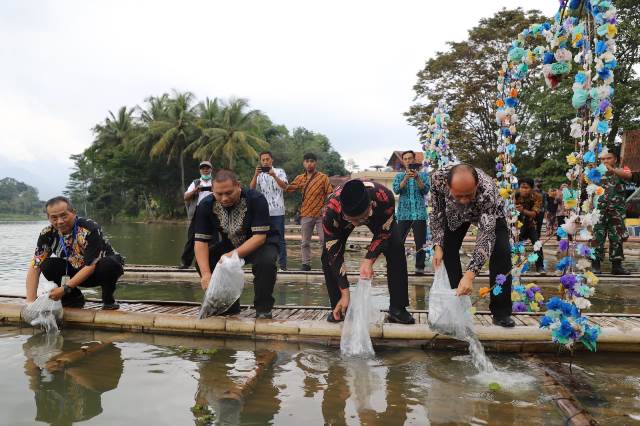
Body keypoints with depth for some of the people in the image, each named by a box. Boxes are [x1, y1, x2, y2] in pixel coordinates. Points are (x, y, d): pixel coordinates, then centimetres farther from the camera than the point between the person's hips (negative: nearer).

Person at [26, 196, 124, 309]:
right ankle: (75, 298, 2)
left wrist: (65, 289, -33)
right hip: (76, 271, 5)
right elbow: (35, 267, -17)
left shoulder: (89, 229, -28)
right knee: (47, 265, -19)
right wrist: (30, 302, -28)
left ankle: (108, 300, -9)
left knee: (109, 264, -37)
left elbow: (90, 266, -29)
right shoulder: (48, 234, -13)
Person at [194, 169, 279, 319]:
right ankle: (229, 306, 3)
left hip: (258, 244, -4)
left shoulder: (256, 200, -26)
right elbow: (201, 241, -19)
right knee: (202, 261, -18)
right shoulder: (206, 205, -16)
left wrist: (234, 255, -40)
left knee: (266, 261, -36)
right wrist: (206, 273, -32)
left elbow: (260, 236, -30)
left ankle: (263, 309, -11)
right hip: (227, 244, 4)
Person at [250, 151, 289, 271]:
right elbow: (252, 188, -3)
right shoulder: (259, 175, 12)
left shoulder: (279, 172, 5)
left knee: (280, 238, 0)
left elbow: (284, 186, -12)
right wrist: (255, 175, -19)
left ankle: (283, 264, 3)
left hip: (277, 211, -3)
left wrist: (274, 176, -26)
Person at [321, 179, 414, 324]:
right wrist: (345, 293, -33)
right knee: (329, 254, -18)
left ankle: (397, 309, -5)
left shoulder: (384, 197, -44)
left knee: (396, 248, -18)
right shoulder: (331, 211, -43)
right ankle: (338, 307, -1)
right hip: (342, 219, 0)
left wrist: (368, 260, -38)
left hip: (378, 214, 0)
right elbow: (334, 254, -34)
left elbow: (383, 234, -25)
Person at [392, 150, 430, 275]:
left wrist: (417, 178, -17)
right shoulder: (399, 176, 13)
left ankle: (420, 267, 6)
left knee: (420, 242, 0)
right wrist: (406, 178, -18)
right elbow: (396, 190, -5)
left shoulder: (423, 175, 11)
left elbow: (425, 191, -4)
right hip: (403, 213, 1)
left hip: (419, 213, 0)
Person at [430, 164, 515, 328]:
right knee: (447, 248, -9)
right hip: (455, 212, 3)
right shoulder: (438, 178, -36)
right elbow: (437, 212, -19)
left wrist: (470, 274, -55)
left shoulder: (487, 191, -45)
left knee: (501, 251, -17)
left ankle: (501, 312, -5)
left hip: (490, 212, -2)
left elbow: (486, 235, -46)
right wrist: (438, 245, -28)